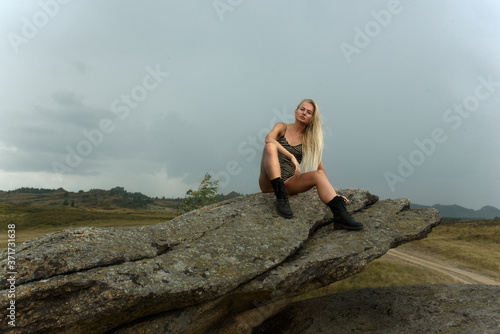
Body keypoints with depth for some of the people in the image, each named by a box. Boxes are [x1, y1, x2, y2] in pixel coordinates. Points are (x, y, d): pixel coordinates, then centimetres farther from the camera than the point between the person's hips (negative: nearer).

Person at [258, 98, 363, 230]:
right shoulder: (282, 127, 8)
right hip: (269, 182, -2)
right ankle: (280, 198, -37)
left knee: (319, 174, -25)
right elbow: (268, 139, -15)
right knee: (271, 146, -30)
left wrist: (331, 191, 0)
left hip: (288, 183, 2)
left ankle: (340, 214, -38)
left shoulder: (308, 139, 16)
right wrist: (292, 157, -27)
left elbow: (318, 162, 9)